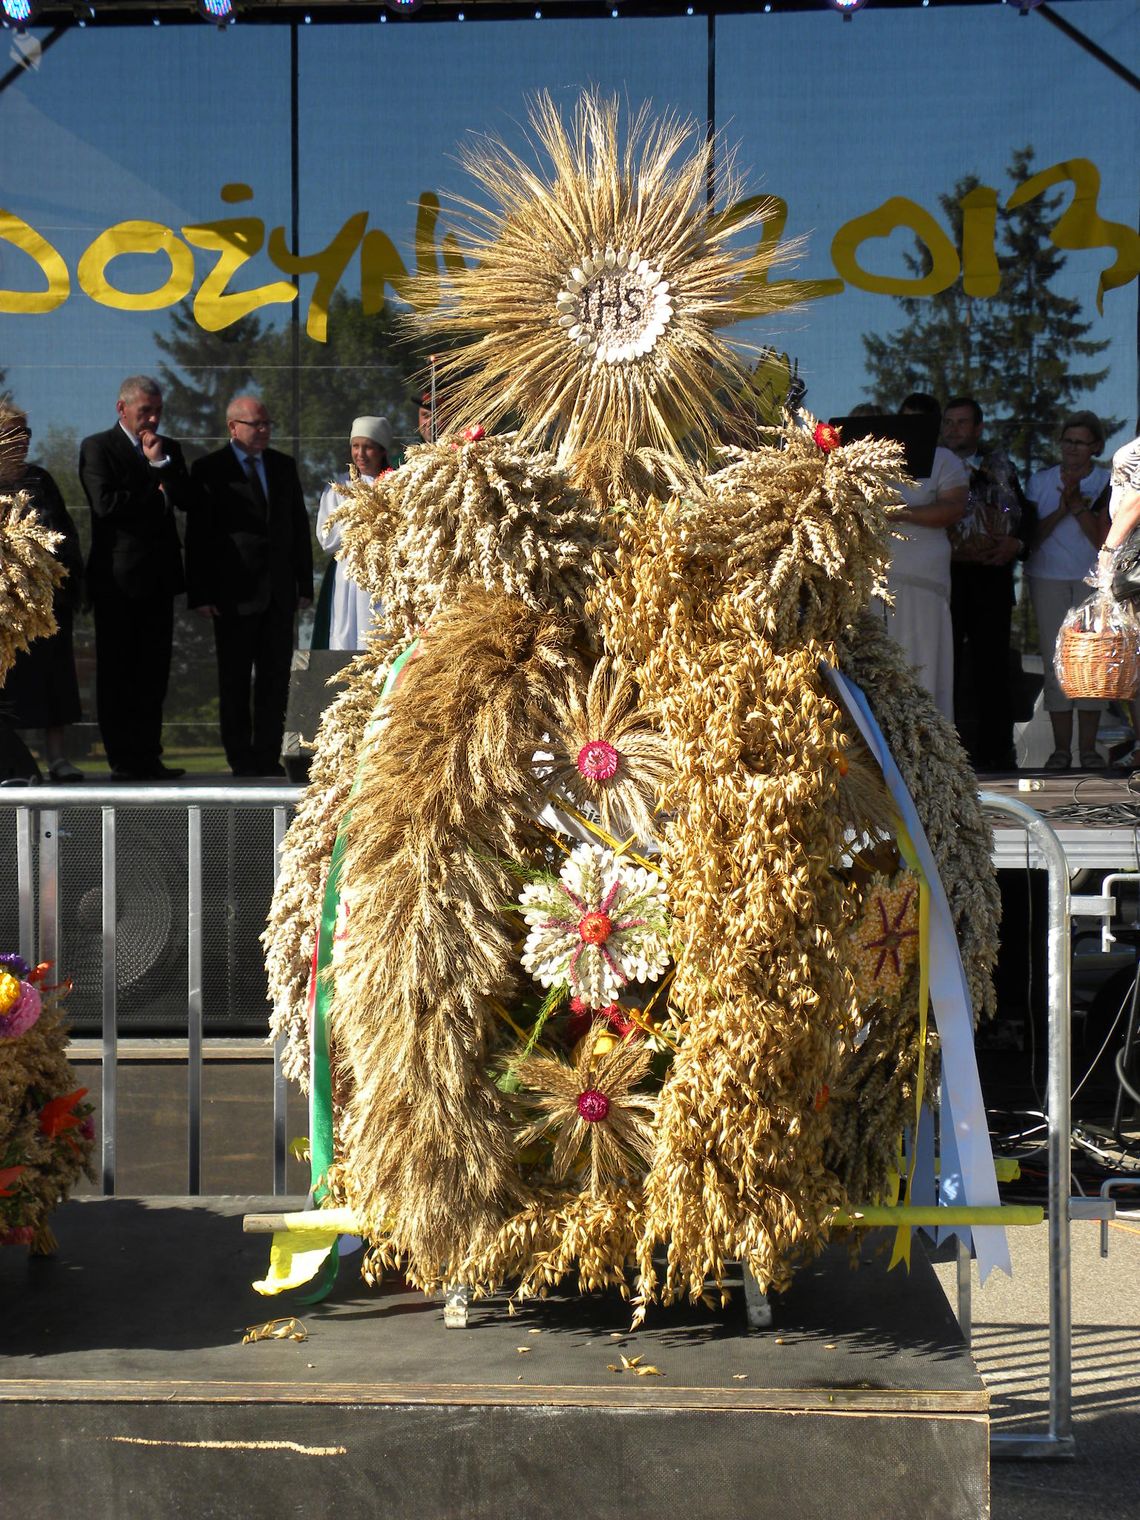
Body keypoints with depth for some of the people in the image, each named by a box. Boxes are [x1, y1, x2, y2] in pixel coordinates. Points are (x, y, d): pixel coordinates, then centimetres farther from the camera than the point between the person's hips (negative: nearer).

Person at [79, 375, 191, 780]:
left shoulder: (168, 450, 15)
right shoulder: (96, 447, -2)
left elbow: (185, 500, 3)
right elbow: (105, 503, -15)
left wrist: (160, 461, -9)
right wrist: (156, 496, -4)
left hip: (158, 577, 5)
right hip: (117, 577, -5)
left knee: (153, 673, 6)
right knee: (116, 673, -1)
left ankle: (148, 757, 11)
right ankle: (123, 759, 3)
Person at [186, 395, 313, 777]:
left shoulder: (283, 466, 12)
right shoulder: (209, 469, -2)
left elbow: (299, 527, 14)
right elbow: (197, 536, -6)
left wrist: (305, 584, 8)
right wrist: (199, 593, -12)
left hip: (279, 591, 4)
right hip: (234, 594, -4)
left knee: (275, 676, 4)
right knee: (235, 680, 2)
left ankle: (268, 757, 9)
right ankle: (242, 760, 8)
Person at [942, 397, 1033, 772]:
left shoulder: (1000, 468, 14)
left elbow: (1026, 515, 13)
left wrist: (1017, 544, -5)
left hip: (990, 576, 1)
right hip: (945, 575, -1)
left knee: (992, 661, 0)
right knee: (944, 661, -3)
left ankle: (996, 749, 4)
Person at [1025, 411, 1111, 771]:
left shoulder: (1109, 483, 1)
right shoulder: (1040, 481, 7)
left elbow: (1104, 540, -7)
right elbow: (1032, 535, 0)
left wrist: (1079, 505, -19)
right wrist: (1062, 509, -14)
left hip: (1094, 579, -1)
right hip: (1048, 578, 1)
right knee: (1055, 661, -2)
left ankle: (1088, 747, 1)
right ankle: (1061, 747, 2)